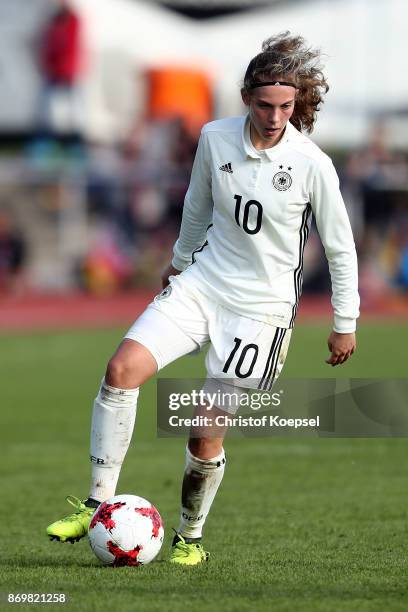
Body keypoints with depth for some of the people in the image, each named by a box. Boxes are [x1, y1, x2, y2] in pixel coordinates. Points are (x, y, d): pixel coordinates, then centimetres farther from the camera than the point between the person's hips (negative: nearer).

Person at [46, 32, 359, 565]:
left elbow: (340, 247, -2)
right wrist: (180, 258, 29)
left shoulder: (313, 165, -14)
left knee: (206, 431, -6)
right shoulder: (216, 138, -4)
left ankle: (190, 537, 19)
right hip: (202, 283, 3)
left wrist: (345, 324, 4)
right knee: (123, 367, -19)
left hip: (261, 308, -3)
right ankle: (99, 505, -12)